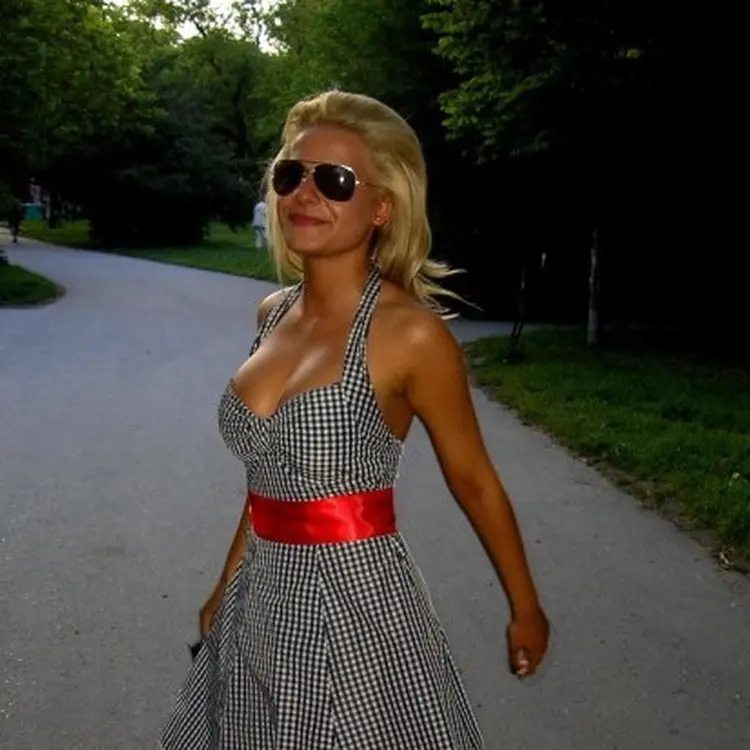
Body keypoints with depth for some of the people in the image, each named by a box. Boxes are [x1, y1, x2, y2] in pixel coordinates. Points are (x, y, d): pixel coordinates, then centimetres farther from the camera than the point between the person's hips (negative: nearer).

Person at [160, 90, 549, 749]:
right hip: (261, 605, 6)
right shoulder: (273, 314, 3)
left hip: (358, 605, -6)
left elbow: (474, 480, -6)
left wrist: (526, 609, 4)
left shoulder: (411, 334, -16)